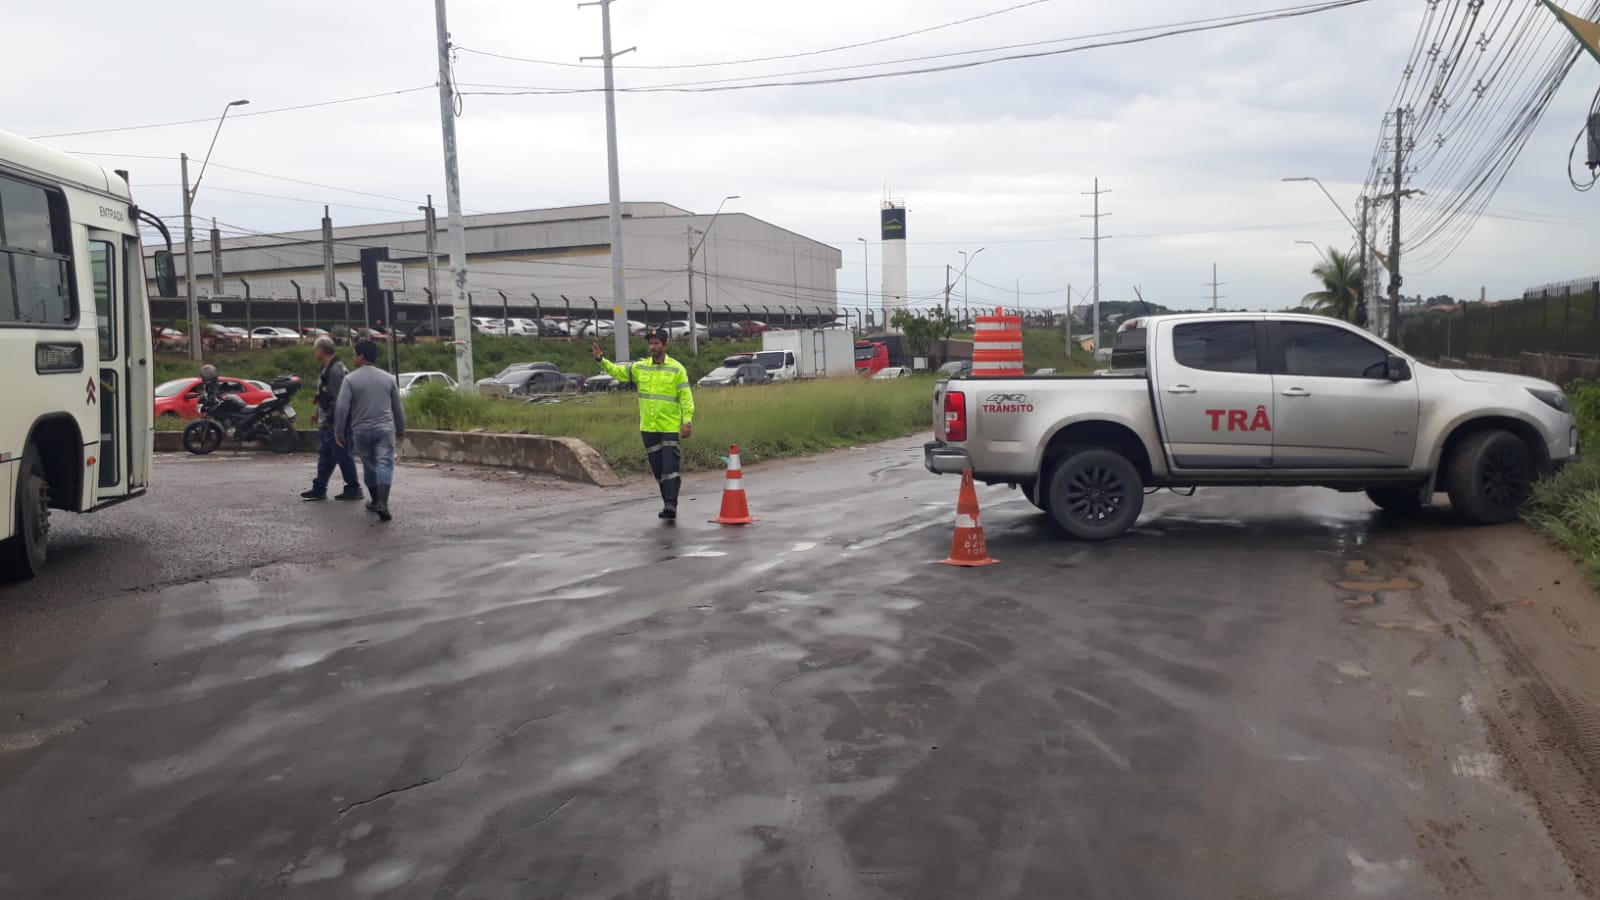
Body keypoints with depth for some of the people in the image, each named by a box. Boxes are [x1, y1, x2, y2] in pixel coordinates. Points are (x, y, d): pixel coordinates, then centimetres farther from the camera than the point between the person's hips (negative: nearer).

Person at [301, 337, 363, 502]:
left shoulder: (336, 370, -18)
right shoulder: (328, 369, 14)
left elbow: (338, 399, -23)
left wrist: (330, 419, -22)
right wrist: (320, 414, 20)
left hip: (334, 423, -10)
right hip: (327, 422, 10)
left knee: (342, 455, -3)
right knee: (325, 456, 14)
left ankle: (353, 489, 4)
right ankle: (319, 489, 20)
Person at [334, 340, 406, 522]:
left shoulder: (350, 379, -2)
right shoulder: (388, 378, 6)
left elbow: (341, 407, -8)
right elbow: (398, 407, 12)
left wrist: (338, 432, 1)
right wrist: (401, 429, 24)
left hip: (361, 430, 0)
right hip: (385, 428, 0)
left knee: (369, 466, 16)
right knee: (385, 465, -7)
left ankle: (376, 501, 26)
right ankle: (382, 503, -24)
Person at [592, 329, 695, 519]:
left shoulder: (676, 369, -4)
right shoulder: (640, 367, 8)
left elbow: (686, 397, -6)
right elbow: (618, 371, 15)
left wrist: (687, 421, -12)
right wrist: (601, 360, 1)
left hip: (670, 427, -5)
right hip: (648, 428, 5)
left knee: (670, 467, -11)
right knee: (657, 469, 10)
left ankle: (671, 504, -10)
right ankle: (668, 504, 19)